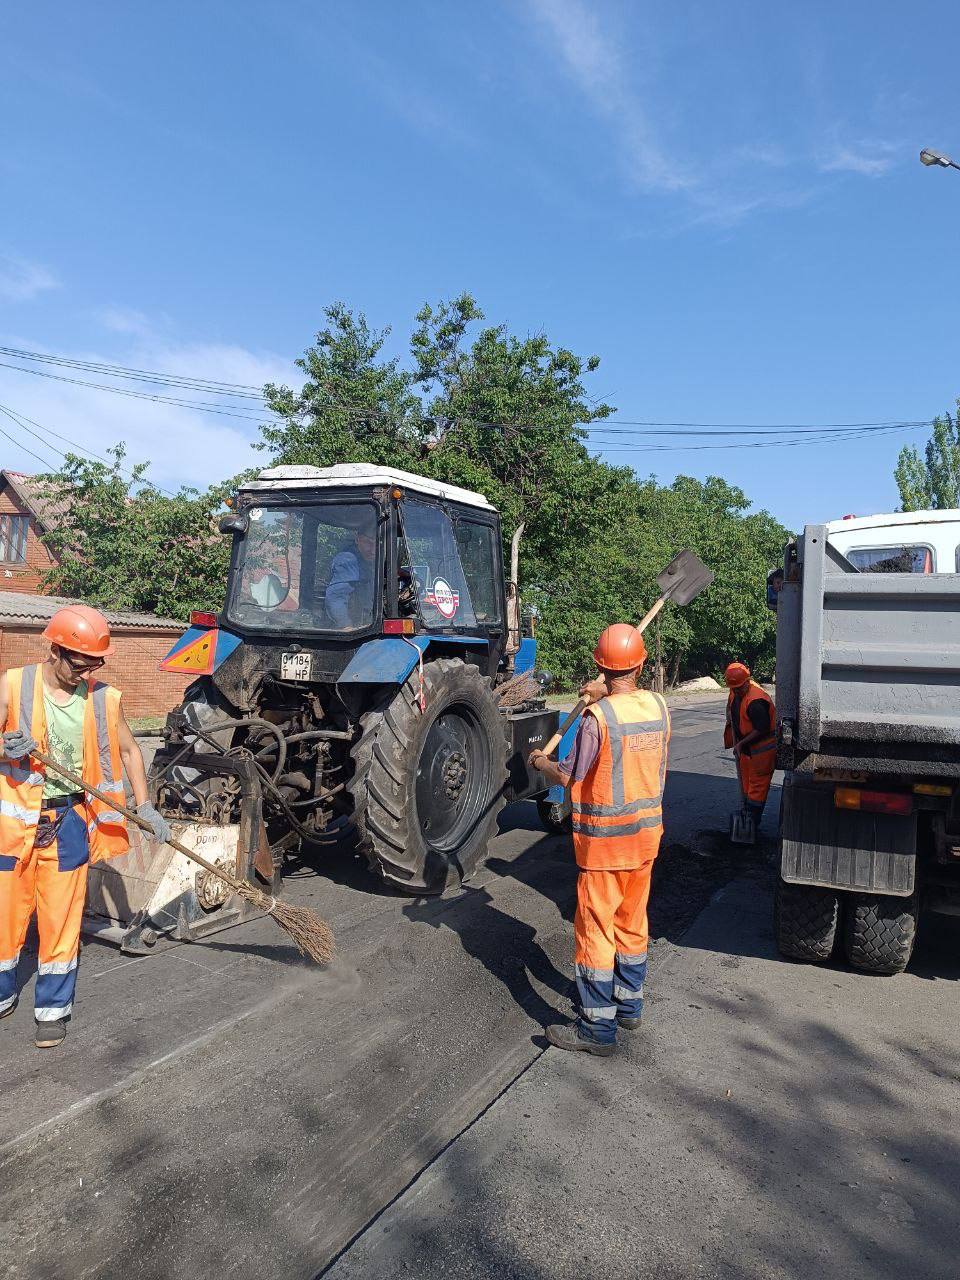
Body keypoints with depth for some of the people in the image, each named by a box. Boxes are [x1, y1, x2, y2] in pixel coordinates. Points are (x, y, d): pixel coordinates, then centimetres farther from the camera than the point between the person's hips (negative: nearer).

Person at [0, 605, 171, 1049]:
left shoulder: (103, 698, -3)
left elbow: (128, 749, 10)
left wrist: (144, 805, 4)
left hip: (69, 821, 1)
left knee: (62, 917, 6)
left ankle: (53, 1009, 22)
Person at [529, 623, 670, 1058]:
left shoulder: (597, 717, -21)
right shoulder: (658, 705, -2)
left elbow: (566, 777, -13)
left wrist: (540, 762, 6)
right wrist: (608, 696, 31)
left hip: (604, 841, -7)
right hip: (646, 832, 7)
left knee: (595, 928, 3)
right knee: (633, 921, 20)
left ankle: (597, 1029, 10)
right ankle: (629, 1005, 34)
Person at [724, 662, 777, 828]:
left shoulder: (756, 701, -28)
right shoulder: (735, 692, 1)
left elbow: (762, 729, -28)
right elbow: (732, 715, 19)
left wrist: (741, 743, -21)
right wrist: (735, 741, 10)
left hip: (761, 749, -9)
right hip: (744, 748, 9)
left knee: (757, 784, -1)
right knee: (745, 782, 17)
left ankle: (753, 822, 5)